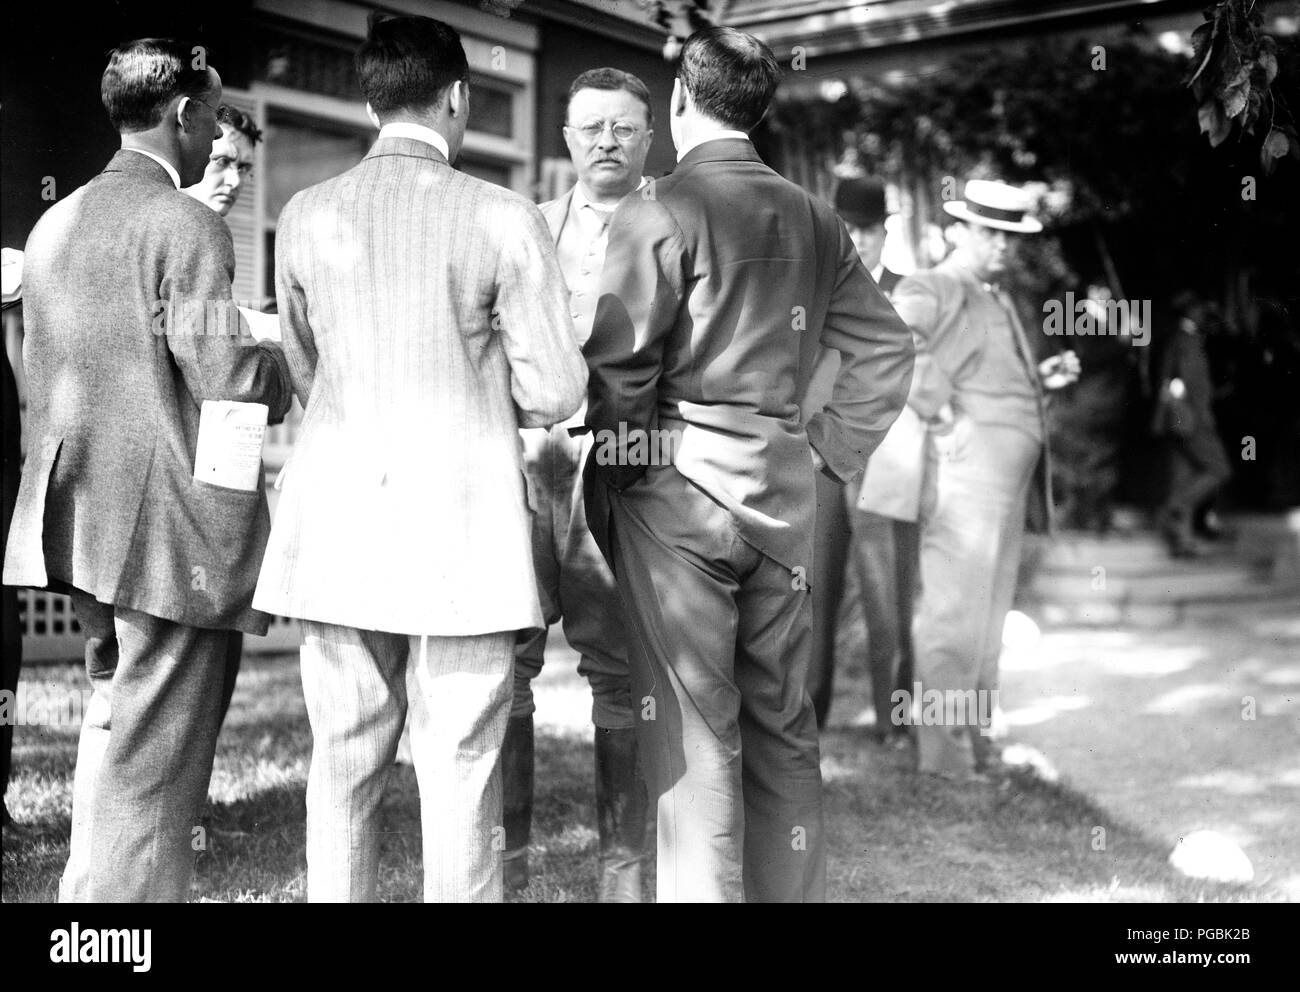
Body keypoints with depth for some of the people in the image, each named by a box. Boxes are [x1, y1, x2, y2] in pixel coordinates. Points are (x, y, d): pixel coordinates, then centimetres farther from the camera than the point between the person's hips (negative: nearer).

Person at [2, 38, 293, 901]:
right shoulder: (187, 225, -13)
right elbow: (223, 371, -19)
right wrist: (294, 365, -1)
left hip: (78, 512, 9)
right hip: (170, 527, -9)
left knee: (115, 724, 23)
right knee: (154, 758, -1)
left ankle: (95, 883, 33)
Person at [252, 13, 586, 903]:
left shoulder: (305, 217, 4)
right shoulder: (504, 220, -7)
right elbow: (555, 393, -5)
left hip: (338, 526, 4)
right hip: (464, 530, -3)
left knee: (342, 765, 12)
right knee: (461, 772, 4)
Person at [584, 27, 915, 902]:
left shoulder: (661, 211, -7)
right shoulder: (814, 219, 10)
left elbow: (620, 369, -11)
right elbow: (888, 347, 12)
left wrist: (605, 493, -1)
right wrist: (831, 451, 14)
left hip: (680, 481, -5)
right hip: (784, 491, 6)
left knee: (693, 729, 0)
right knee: (783, 719, 13)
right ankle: (793, 891, 22)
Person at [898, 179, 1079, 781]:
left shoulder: (998, 301, 24)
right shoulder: (930, 290, -5)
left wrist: (1042, 378, 12)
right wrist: (944, 416, -24)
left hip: (1008, 474, 10)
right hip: (967, 464, -9)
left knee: (988, 607, 14)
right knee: (955, 606, -8)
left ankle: (972, 733, 23)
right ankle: (940, 747, -3)